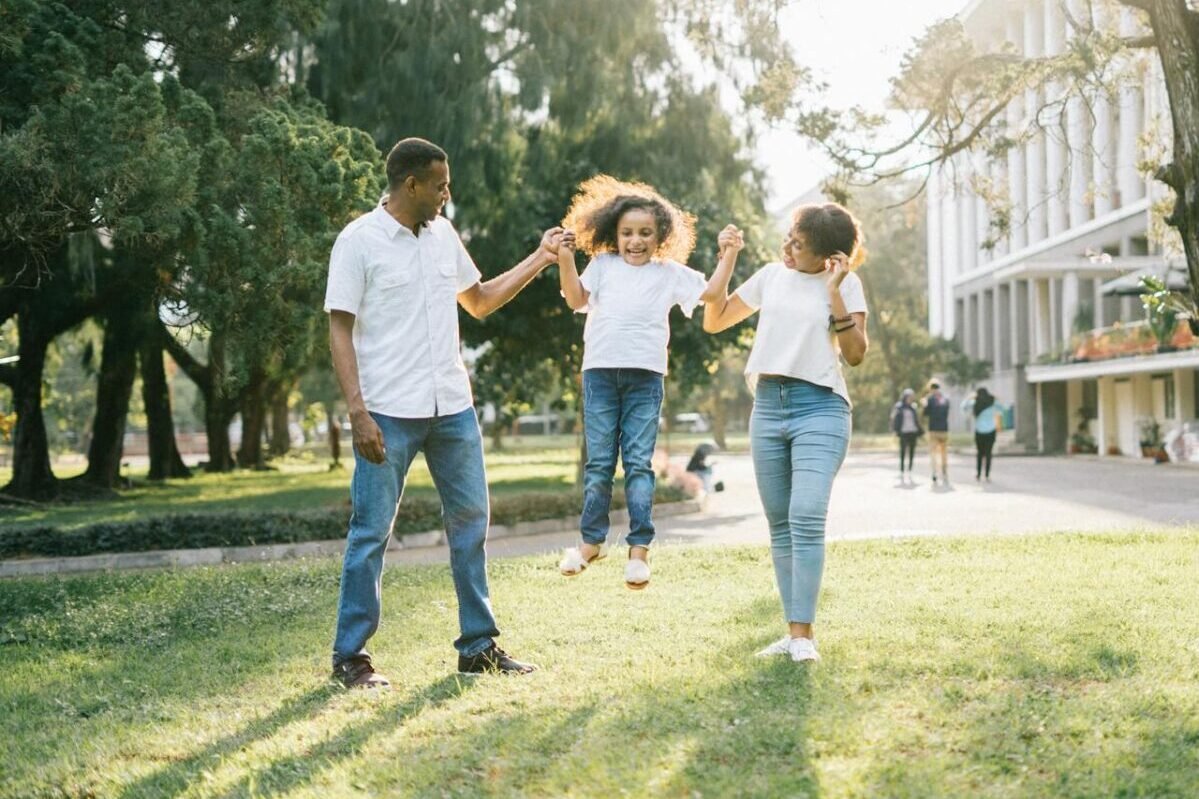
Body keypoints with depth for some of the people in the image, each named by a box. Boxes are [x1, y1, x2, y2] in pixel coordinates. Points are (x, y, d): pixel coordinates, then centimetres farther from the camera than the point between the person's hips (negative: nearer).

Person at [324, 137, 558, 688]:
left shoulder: (443, 235, 12)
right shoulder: (359, 242, -7)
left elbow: (479, 301, 24)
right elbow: (340, 331, -9)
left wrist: (539, 260, 17)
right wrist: (358, 413, -17)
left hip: (452, 407, 6)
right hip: (389, 413, -6)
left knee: (470, 520, 9)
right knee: (372, 531, -1)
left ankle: (479, 646, 19)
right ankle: (350, 656, 9)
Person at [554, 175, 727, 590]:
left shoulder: (670, 273, 10)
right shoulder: (602, 265, 11)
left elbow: (714, 296, 9)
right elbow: (576, 299, 0)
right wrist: (565, 258, -10)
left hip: (645, 376, -1)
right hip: (600, 372, 1)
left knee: (639, 462, -3)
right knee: (599, 461, 5)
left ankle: (639, 548, -1)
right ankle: (591, 540, 16)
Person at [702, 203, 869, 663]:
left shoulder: (845, 284, 0)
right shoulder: (771, 276, 12)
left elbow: (855, 354, -8)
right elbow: (714, 321, 16)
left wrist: (834, 292, -14)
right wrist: (727, 260, 8)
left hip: (820, 407, -5)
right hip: (768, 405, 5)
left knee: (806, 518, -19)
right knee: (780, 525, 5)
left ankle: (804, 634, -16)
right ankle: (792, 630, 10)